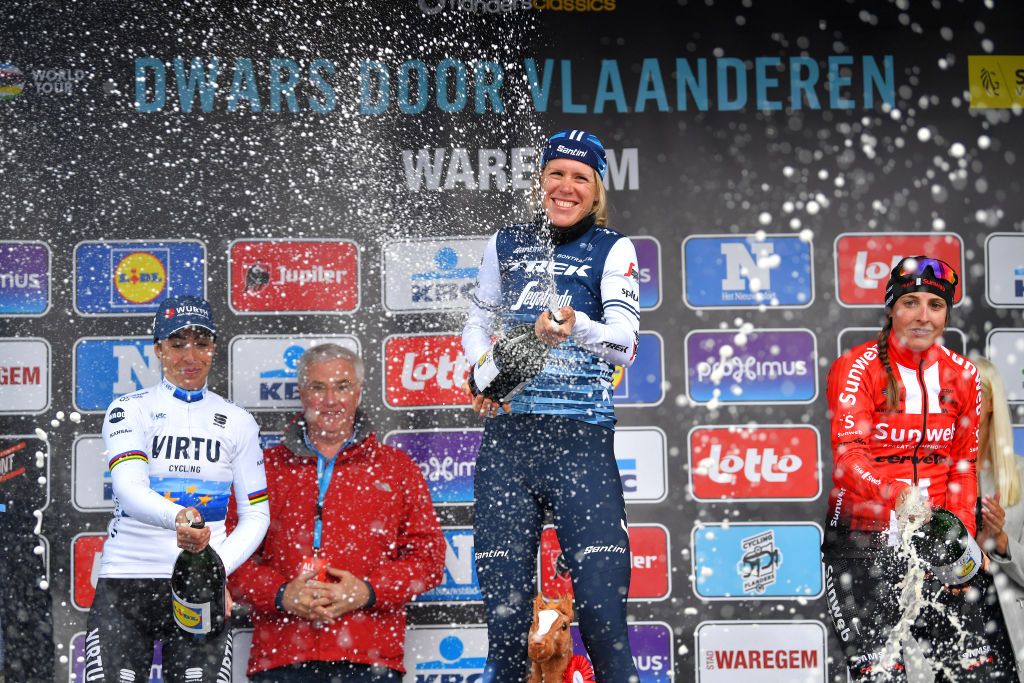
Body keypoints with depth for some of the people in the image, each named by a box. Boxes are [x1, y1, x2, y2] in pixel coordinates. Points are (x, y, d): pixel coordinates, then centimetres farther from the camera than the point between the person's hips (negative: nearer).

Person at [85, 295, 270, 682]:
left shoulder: (237, 423, 10)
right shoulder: (130, 410, 1)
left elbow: (256, 515, 9)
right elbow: (129, 487, -17)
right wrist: (177, 517, -37)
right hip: (126, 579, -2)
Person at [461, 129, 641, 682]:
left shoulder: (612, 249, 3)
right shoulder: (506, 245, 13)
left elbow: (624, 338, -11)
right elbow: (478, 320, 24)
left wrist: (576, 326, -33)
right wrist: (482, 369, 2)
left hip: (582, 436, -3)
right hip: (507, 431, 3)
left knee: (601, 591, -12)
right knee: (504, 597, 1)